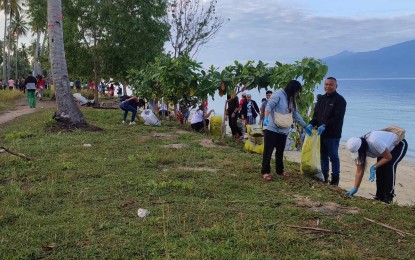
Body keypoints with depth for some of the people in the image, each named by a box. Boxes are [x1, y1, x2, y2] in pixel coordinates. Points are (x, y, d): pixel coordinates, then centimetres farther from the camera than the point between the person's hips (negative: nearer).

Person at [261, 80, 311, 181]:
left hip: (283, 130, 8)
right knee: (268, 150, -3)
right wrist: (266, 118, -35)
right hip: (272, 128, -8)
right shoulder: (279, 94, -11)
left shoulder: (292, 99, 14)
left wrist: (305, 126, 17)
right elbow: (269, 106, -20)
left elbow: (296, 114, 18)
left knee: (280, 151, 15)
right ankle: (265, 172, 3)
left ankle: (279, 170, 26)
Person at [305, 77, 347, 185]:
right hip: (321, 133, 7)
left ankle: (335, 178, 9)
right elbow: (316, 114, 15)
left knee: (333, 157, 0)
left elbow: (338, 118, -16)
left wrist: (325, 126, -25)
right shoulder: (322, 99, 15)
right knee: (323, 156, 13)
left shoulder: (339, 100, -7)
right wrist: (311, 124, -4)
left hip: (333, 135, -7)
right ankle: (324, 177, 23)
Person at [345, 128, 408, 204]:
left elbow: (388, 157, -28)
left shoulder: (374, 142, -43)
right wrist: (355, 189, -12)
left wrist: (374, 167, -29)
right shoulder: (357, 150, -19)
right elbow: (359, 171, -11)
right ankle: (380, 196, 4)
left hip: (399, 145, -6)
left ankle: (388, 197, -14)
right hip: (387, 148, 6)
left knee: (389, 166, -22)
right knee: (379, 169, -8)